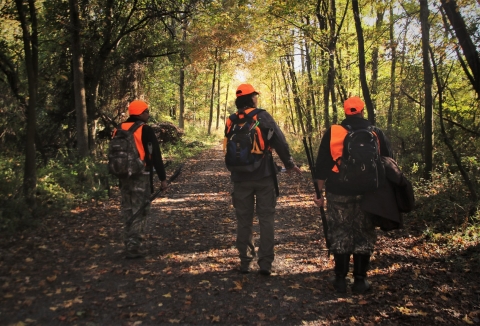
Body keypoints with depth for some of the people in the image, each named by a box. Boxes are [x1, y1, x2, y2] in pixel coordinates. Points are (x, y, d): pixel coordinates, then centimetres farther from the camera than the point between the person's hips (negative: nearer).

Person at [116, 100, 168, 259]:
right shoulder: (146, 130, -10)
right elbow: (156, 155, -12)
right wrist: (162, 177, -8)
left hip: (124, 175, 6)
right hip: (140, 176, -6)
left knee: (127, 210, 16)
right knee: (139, 211, 1)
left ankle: (129, 245, 23)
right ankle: (133, 248, 1)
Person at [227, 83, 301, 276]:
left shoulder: (231, 122, 3)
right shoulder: (263, 116, -6)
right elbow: (280, 142, -8)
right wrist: (289, 164, 2)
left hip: (241, 178, 3)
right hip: (263, 176, -2)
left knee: (244, 221, 12)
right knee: (266, 219, 6)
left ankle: (245, 262, 18)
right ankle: (265, 263, 7)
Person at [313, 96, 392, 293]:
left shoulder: (332, 132, 1)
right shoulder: (376, 133, 4)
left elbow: (322, 164, 2)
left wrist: (320, 191, 9)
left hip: (339, 192, 0)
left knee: (340, 234, 9)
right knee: (364, 235, 10)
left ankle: (340, 279, 14)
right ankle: (360, 280, 14)